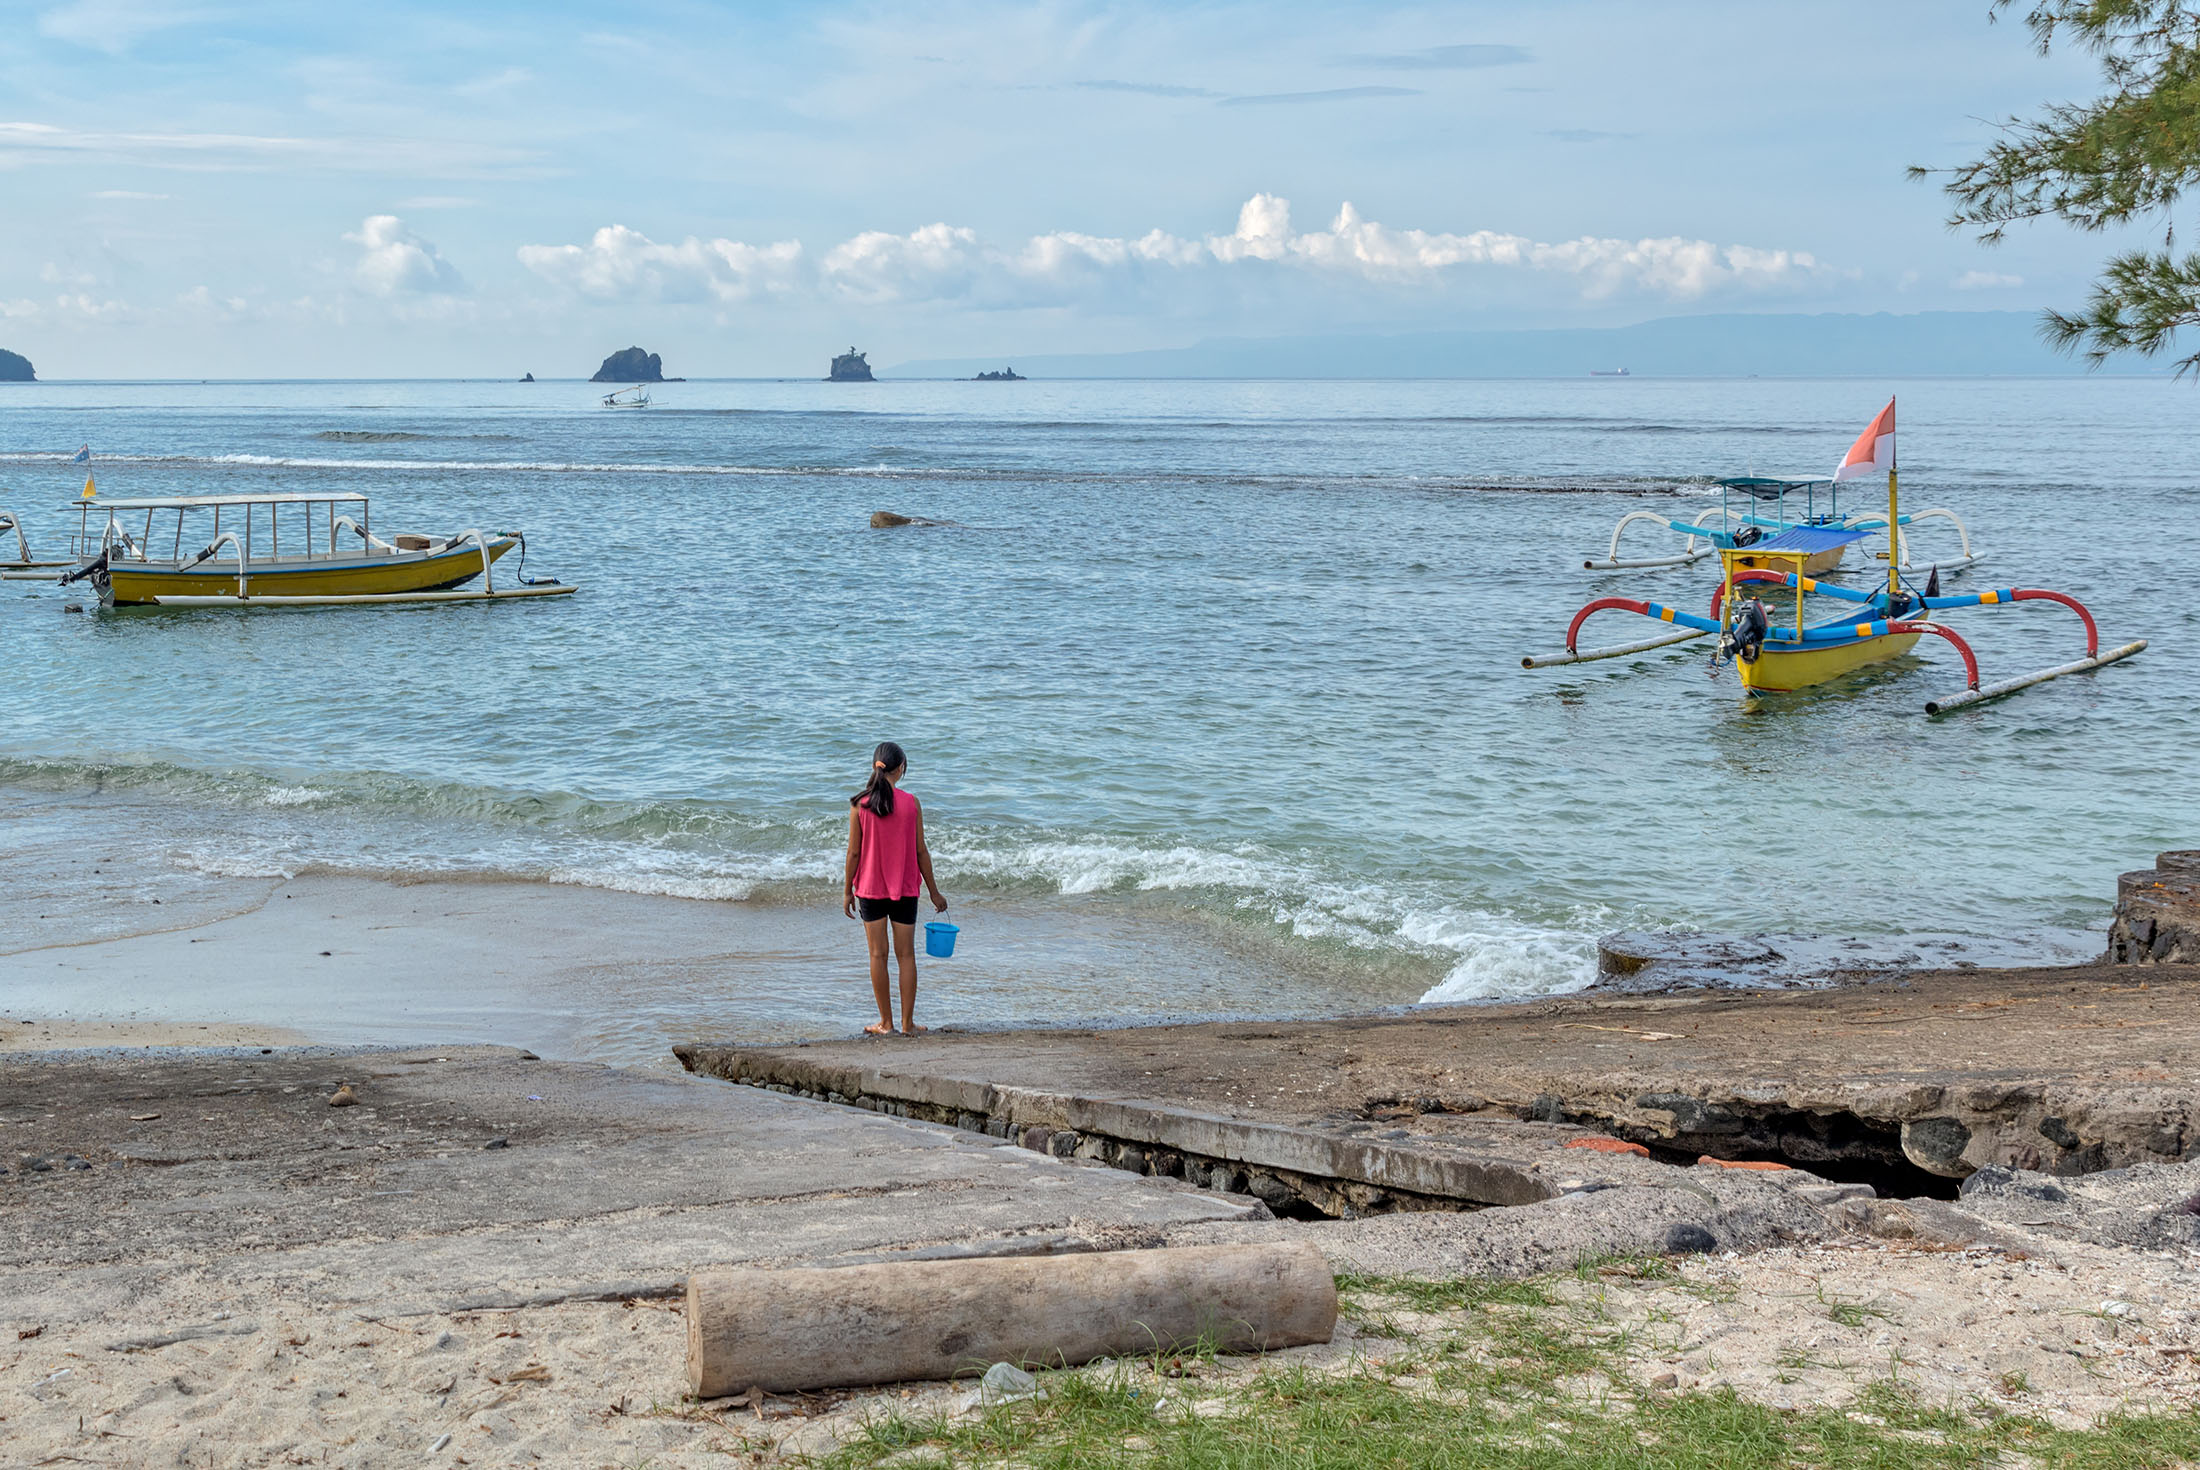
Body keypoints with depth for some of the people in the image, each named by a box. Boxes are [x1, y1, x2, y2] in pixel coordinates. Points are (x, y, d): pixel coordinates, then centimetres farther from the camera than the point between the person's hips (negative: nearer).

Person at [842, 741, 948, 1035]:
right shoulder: (911, 803, -6)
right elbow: (921, 851, -2)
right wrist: (933, 891, 7)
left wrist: (847, 891, 6)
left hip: (870, 889, 0)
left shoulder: (859, 804, -7)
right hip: (904, 889, 0)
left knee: (878, 955, 6)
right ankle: (907, 1023, 8)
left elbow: (854, 852, -5)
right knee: (906, 955, 7)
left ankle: (886, 1023, 9)